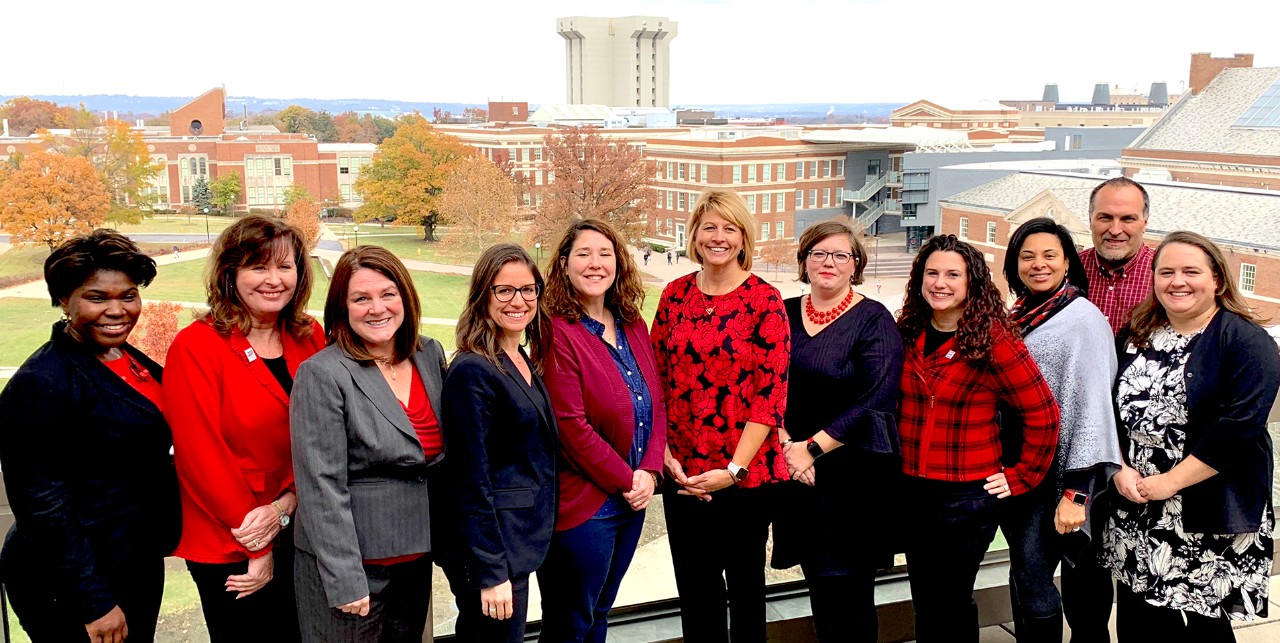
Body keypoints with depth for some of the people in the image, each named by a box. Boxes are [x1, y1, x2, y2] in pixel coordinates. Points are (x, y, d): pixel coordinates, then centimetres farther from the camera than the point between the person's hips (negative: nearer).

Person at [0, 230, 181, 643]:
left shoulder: (130, 360, 5)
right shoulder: (42, 383, -20)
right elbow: (42, 505, -21)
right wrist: (94, 604, -21)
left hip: (142, 569, 8)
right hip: (72, 593, -8)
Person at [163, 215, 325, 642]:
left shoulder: (311, 338, 2)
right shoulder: (195, 347, -13)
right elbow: (201, 455, -15)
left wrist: (285, 506, -14)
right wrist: (257, 548, -12)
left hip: (299, 533, 4)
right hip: (227, 547, -4)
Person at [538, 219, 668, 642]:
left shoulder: (633, 326, 7)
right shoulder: (557, 333, -15)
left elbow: (656, 403, 8)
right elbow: (570, 425, -19)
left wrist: (649, 471, -6)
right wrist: (625, 481, -13)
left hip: (632, 497, 7)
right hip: (583, 504, -7)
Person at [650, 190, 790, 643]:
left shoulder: (764, 300, -8)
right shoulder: (675, 294, 4)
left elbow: (772, 392, -11)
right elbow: (656, 379, 7)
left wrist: (734, 469, -15)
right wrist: (665, 453, -3)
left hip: (746, 473, -3)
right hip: (683, 471, 3)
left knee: (744, 584, 13)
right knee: (694, 588, 14)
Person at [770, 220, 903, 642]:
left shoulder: (874, 319, -6)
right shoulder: (784, 314, 8)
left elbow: (876, 402, -14)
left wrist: (811, 447, -14)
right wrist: (786, 444, -8)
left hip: (853, 472, -4)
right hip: (798, 473, 4)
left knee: (847, 595, 0)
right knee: (819, 586, 12)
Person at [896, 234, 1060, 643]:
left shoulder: (992, 340, -12)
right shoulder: (907, 335, 3)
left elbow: (1042, 413, -10)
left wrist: (1022, 477, -7)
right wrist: (895, 464, 11)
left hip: (968, 497, -4)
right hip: (911, 491, 5)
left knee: (949, 604, 7)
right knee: (925, 603, 15)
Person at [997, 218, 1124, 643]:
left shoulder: (1083, 319, -11)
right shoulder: (1016, 317, 10)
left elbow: (1090, 405, -16)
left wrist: (1076, 491, -21)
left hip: (1055, 472, -7)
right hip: (1013, 468, 7)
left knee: (1033, 580, -6)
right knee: (1023, 573, 13)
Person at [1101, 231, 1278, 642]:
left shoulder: (1247, 342, -7)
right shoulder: (1135, 339, 11)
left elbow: (1238, 425, -17)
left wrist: (1170, 482, -17)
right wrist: (1120, 470, -6)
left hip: (1211, 526, -5)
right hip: (1135, 519, 5)